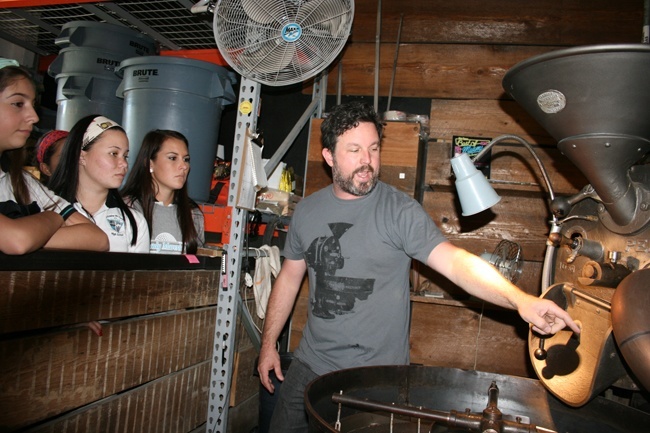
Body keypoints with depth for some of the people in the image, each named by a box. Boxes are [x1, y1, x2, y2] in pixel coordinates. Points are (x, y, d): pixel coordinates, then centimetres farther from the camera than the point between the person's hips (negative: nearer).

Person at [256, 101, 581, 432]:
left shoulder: (400, 211, -13)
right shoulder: (307, 210, 1)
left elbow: (454, 261, -24)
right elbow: (290, 276, 9)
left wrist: (519, 299, -39)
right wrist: (268, 342, 10)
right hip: (310, 366, 5)